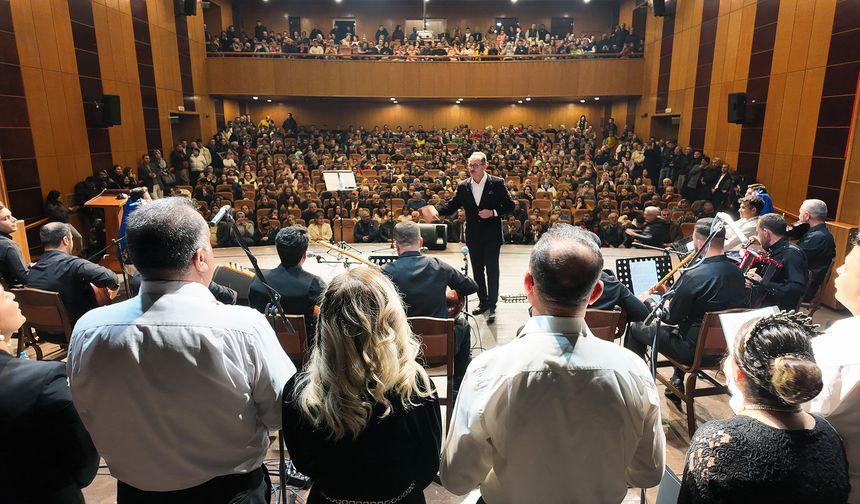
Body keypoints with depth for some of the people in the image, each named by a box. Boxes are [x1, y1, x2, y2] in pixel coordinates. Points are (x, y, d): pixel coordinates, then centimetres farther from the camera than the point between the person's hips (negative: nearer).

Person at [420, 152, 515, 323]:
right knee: (477, 271, 13)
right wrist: (435, 210, -18)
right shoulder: (463, 186, 2)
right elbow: (451, 206, 1)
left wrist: (493, 212, -19)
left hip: (492, 235, -4)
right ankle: (483, 302, 28)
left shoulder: (497, 183, -7)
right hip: (473, 236, 4)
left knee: (492, 270, 0)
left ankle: (492, 306, 8)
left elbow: (510, 206, -4)